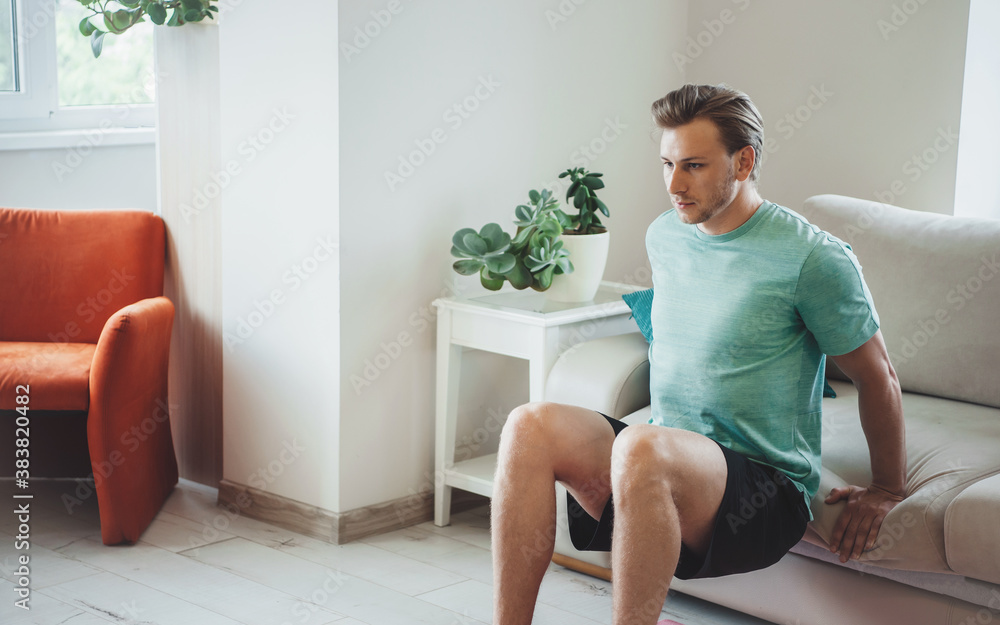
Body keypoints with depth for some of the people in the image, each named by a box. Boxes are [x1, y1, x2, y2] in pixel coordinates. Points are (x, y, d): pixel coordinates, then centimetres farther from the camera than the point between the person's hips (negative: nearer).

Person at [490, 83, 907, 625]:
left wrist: (888, 492, 9)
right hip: (663, 458, 6)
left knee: (643, 448, -38)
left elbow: (877, 377, 1)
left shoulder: (813, 259, -8)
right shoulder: (663, 236, 11)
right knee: (530, 426, -21)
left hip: (767, 487, -6)